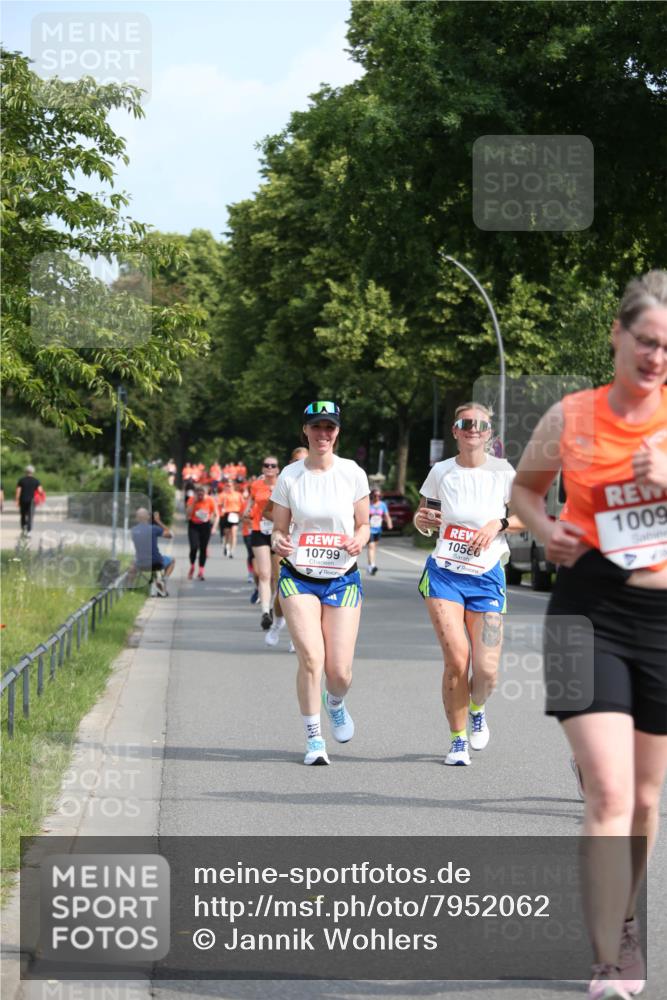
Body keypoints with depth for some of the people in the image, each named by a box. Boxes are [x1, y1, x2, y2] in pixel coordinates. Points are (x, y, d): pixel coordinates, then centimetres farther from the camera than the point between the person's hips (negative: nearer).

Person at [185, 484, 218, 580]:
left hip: (205, 526, 1)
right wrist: (194, 502, -18)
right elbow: (187, 515, -15)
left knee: (203, 549, 2)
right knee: (194, 547, -15)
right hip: (193, 526, -1)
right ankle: (192, 567, 10)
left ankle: (201, 572, 12)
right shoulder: (192, 500, -7)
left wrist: (214, 527, -11)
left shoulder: (210, 501, -7)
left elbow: (216, 515, 0)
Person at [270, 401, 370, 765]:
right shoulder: (290, 476, -1)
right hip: (299, 578, -1)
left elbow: (363, 524, 8)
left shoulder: (353, 473, -1)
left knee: (339, 670, -4)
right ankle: (314, 739, -1)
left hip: (343, 580, 1)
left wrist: (358, 540, -14)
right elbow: (278, 528, 6)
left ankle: (335, 703, 34)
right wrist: (278, 541, -17)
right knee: (311, 658, -17)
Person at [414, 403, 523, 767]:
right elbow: (423, 520, 14)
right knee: (456, 660, -14)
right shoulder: (440, 472, 2)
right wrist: (422, 520, -9)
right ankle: (457, 740, 5)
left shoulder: (502, 471, 0)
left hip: (486, 577, 0)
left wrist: (499, 523, -10)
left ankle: (477, 710, 30)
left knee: (486, 670, -7)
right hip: (444, 573, 0)